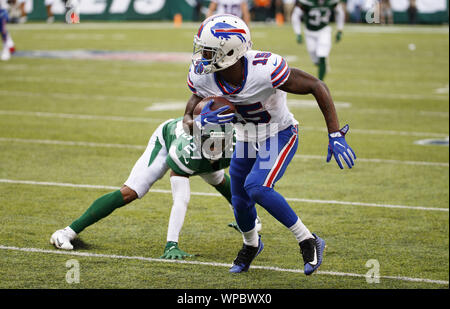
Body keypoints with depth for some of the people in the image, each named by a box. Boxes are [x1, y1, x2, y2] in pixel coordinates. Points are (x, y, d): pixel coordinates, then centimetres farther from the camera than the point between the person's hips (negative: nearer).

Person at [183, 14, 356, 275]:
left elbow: (316, 86, -27)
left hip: (280, 135, -6)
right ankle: (251, 245, 48)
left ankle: (308, 241, -9)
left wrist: (336, 136, -29)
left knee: (257, 187, -27)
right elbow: (195, 99, 4)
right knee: (240, 203, 14)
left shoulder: (264, 69, -38)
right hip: (247, 139, 6)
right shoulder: (201, 75, -21)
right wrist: (194, 119, -22)